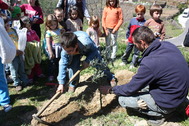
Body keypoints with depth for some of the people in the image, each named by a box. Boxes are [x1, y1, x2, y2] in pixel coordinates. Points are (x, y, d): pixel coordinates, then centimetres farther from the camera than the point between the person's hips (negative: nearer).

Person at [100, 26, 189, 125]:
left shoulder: (149, 63, -31)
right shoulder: (168, 45, -8)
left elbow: (130, 89, -17)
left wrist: (110, 90, -1)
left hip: (168, 103, -8)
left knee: (123, 99, -5)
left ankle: (160, 114, 2)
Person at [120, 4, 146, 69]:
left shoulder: (145, 22, -9)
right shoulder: (132, 20, 0)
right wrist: (127, 37, 12)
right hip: (130, 40, 3)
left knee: (136, 53, 10)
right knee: (127, 51, 16)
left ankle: (133, 64, 23)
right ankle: (124, 61, 35)